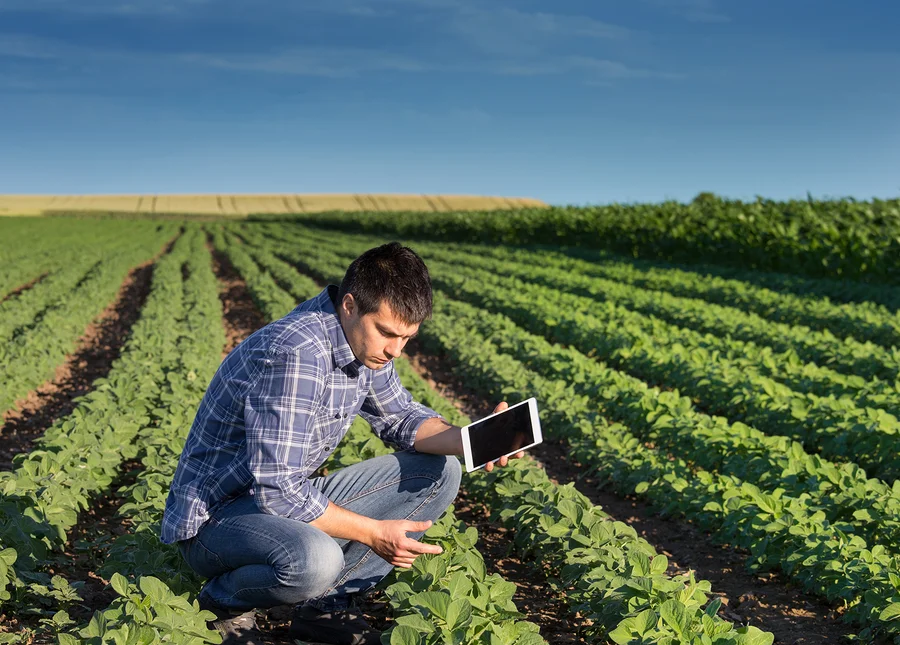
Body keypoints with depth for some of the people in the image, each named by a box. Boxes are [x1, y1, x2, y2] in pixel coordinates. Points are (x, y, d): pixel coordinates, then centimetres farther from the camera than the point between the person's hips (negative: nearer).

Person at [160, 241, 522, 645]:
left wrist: (469, 442, -9)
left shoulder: (363, 339, -3)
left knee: (439, 472, 0)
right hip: (214, 516, -8)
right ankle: (222, 602, -5)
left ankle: (327, 604, 2)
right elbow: (278, 490, -30)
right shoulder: (294, 354, -31)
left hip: (291, 499, 9)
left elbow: (399, 417, 10)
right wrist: (373, 533, -23)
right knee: (315, 561, -41)